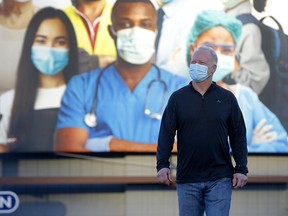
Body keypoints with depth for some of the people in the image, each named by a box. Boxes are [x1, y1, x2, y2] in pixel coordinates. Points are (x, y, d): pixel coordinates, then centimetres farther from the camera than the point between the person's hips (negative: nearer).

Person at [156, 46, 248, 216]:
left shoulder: (227, 98, 6)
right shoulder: (178, 98, 7)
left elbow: (238, 136, 6)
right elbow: (166, 133, 2)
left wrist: (241, 169, -1)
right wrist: (162, 164, -9)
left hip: (219, 178, -1)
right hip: (187, 179, 1)